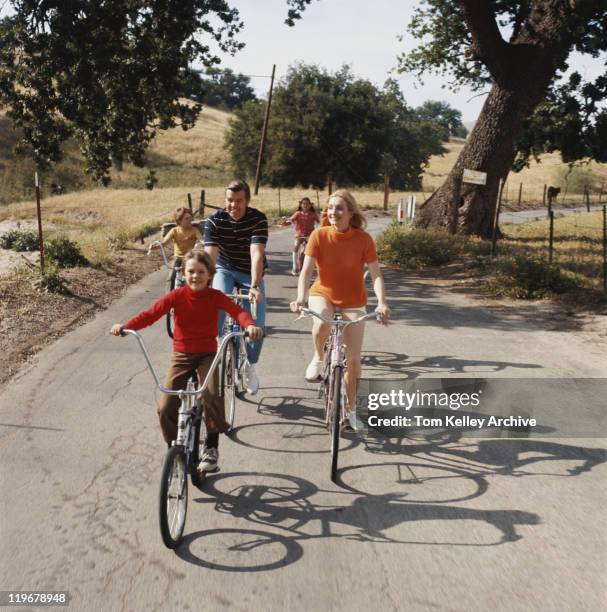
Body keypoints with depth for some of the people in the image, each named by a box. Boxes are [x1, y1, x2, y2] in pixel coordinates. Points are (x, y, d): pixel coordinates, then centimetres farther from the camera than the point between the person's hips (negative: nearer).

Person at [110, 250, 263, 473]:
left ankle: (211, 448, -3)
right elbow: (151, 314, -16)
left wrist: (250, 325, -42)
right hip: (181, 355, 1)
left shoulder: (215, 297, -5)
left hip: (207, 354, -1)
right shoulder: (177, 296, -6)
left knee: (211, 398, -24)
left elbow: (237, 311, -20)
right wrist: (125, 326, -32)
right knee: (166, 408, -10)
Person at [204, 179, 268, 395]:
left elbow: (257, 254, -33)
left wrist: (254, 287, -45)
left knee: (258, 324, -11)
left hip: (251, 273, -1)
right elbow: (210, 255, -27)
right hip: (225, 269, 1)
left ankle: (250, 366, 16)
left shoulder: (258, 219, -21)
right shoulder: (215, 221, -17)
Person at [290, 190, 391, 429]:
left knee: (353, 358, -1)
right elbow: (306, 270, -18)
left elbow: (376, 274, -17)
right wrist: (300, 297, -35)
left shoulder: (363, 239, -15)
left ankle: (350, 408, 22)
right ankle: (318, 358, -4)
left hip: (353, 301, 1)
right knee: (322, 324, -38)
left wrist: (382, 303, -33)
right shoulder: (319, 235, -14)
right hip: (323, 293, 0)